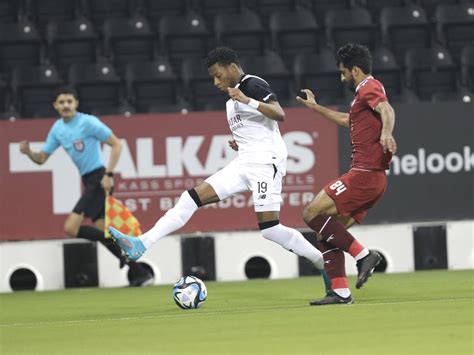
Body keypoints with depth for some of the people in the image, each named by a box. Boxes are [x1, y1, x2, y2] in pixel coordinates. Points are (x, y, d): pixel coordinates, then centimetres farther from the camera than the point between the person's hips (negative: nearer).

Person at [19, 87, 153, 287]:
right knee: (102, 231, 6)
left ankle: (122, 250, -9)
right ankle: (141, 274, 11)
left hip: (99, 179, -8)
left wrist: (108, 174, -18)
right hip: (88, 182, 8)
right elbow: (41, 158, 14)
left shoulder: (88, 122, -10)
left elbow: (116, 145, -10)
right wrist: (28, 152, -8)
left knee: (71, 228, -16)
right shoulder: (57, 129, 11)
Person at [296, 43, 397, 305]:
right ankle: (340, 291, 3)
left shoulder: (368, 87, -6)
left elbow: (386, 109, -29)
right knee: (326, 232, 8)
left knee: (312, 214, -14)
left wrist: (386, 132, -49)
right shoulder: (366, 91, 25)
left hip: (364, 174, -10)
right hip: (372, 178, 10)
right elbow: (348, 120, 45)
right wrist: (315, 107, 52)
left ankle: (363, 255, -16)